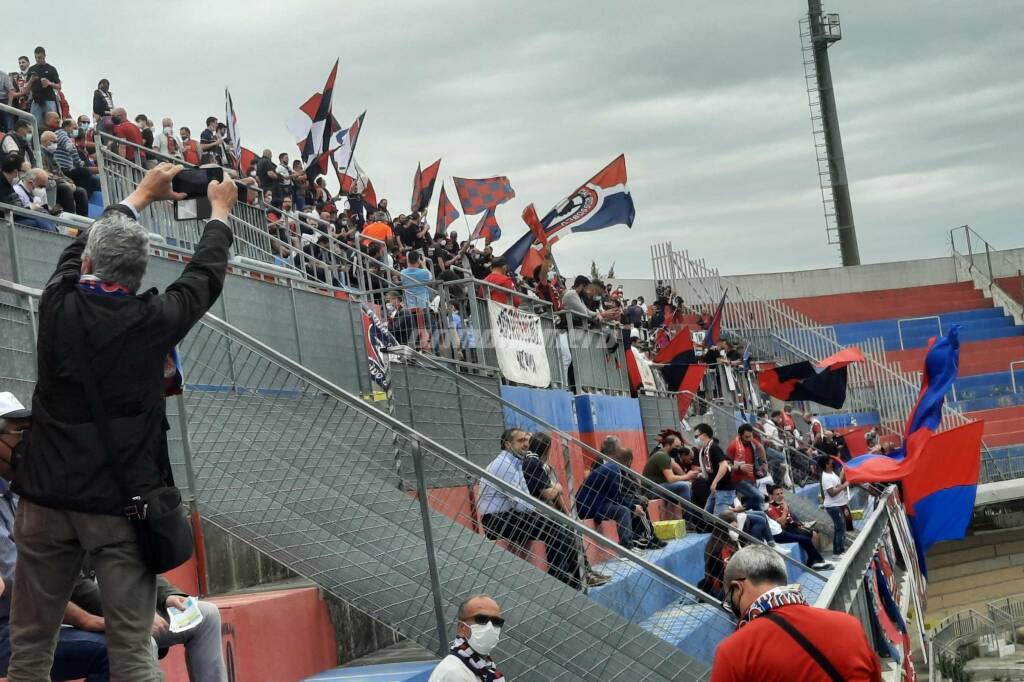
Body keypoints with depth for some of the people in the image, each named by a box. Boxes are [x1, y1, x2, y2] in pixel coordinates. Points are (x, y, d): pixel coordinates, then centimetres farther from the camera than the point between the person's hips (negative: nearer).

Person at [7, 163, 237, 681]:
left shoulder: (59, 306, -3)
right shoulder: (153, 321, -9)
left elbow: (80, 246, 18)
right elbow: (205, 275, 10)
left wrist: (143, 194, 33)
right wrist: (219, 211, 29)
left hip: (49, 496, 2)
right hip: (123, 502, -2)